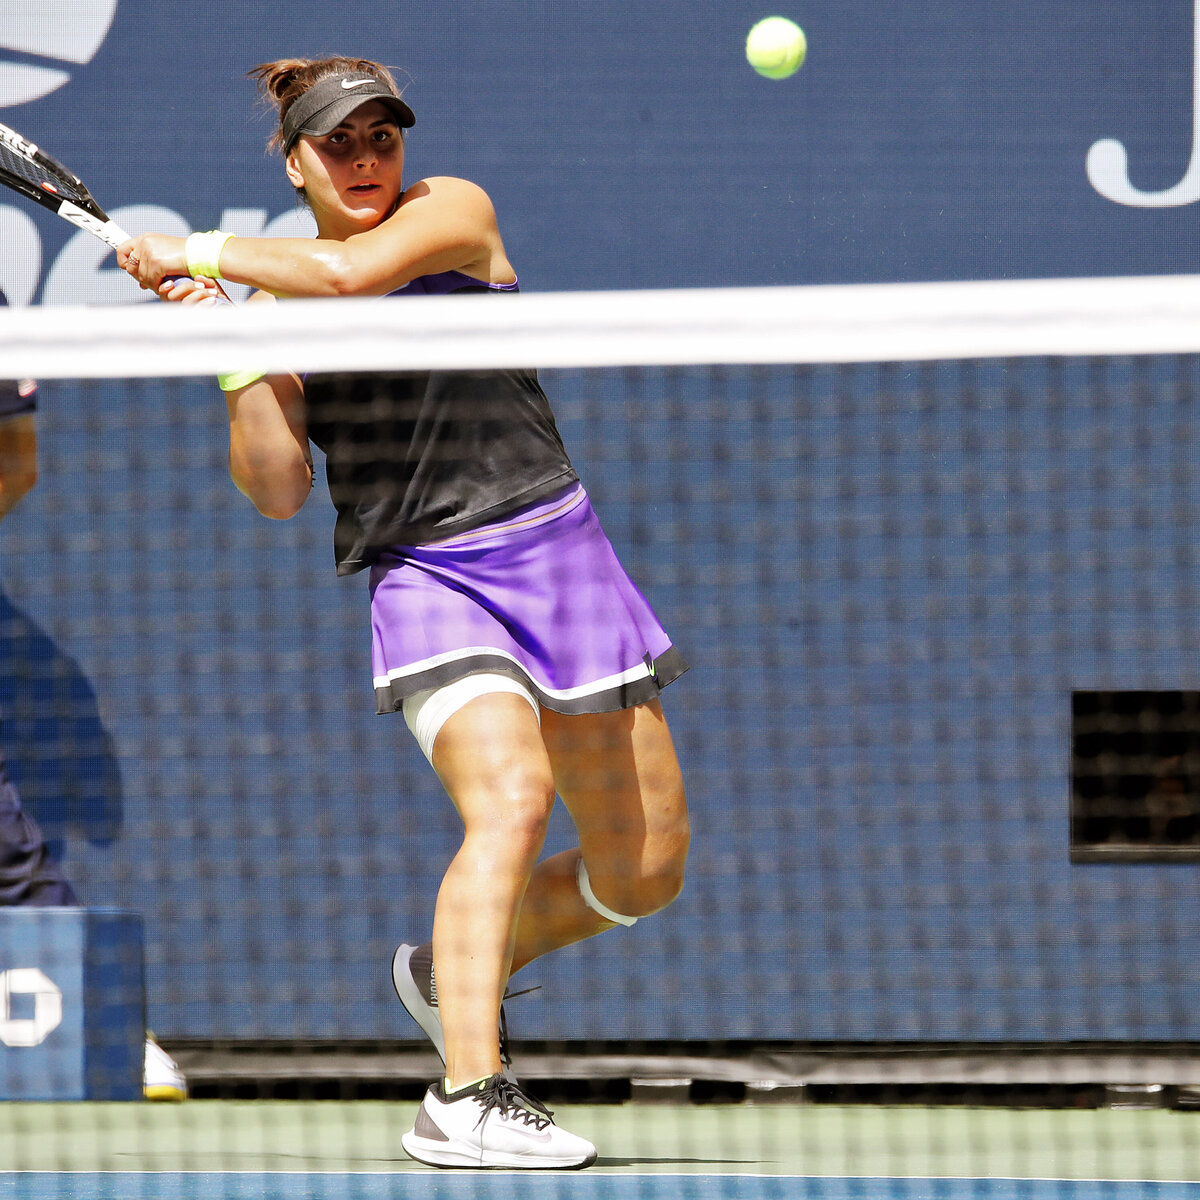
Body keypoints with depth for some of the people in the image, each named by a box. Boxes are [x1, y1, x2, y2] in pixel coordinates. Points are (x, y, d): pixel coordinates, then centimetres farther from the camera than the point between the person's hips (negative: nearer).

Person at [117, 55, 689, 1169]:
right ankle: (465, 1100, -34)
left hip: (553, 552, 2)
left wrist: (198, 252, -14)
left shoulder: (453, 210, 1)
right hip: (422, 575, -2)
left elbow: (355, 270, -21)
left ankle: (451, 970, 31)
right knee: (509, 799, -29)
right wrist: (233, 355, -12)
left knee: (645, 870, 7)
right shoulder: (277, 294, 7)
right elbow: (277, 490, -1)